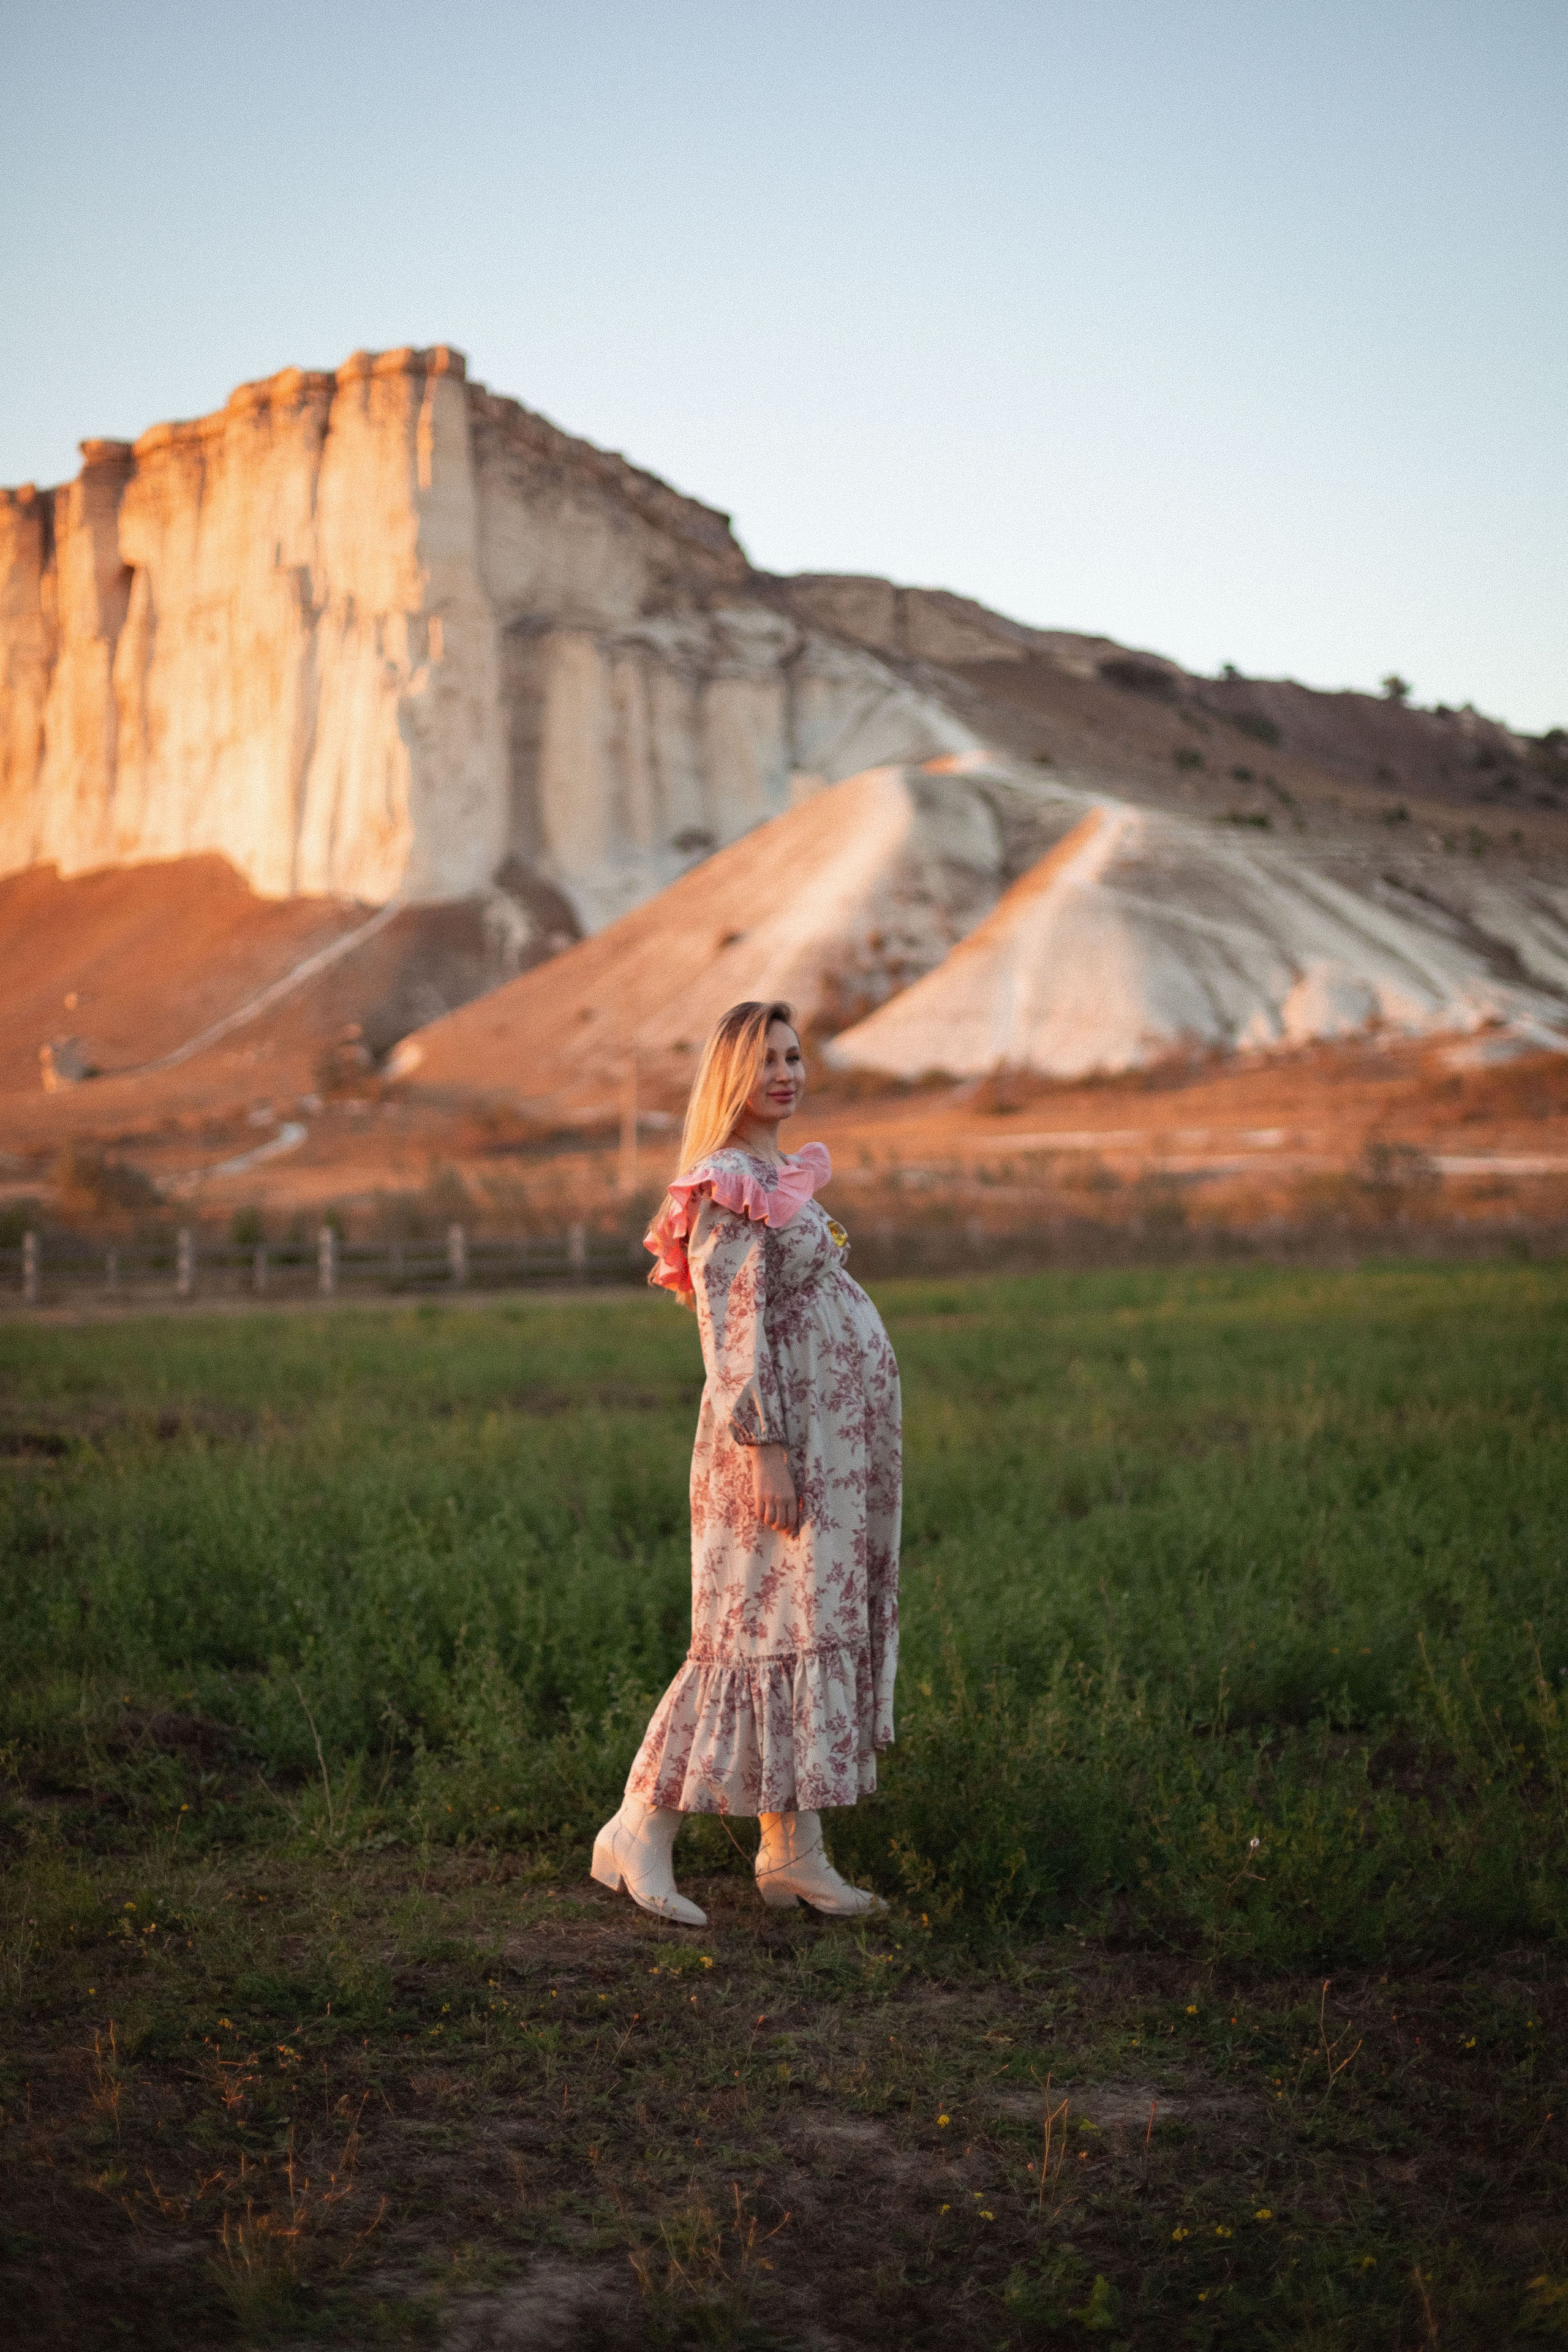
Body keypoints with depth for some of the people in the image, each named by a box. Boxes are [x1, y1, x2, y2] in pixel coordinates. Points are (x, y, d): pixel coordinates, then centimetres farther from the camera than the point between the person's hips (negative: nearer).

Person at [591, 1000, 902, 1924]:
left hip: (837, 1437, 9)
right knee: (765, 1631, -8)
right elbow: (734, 1330, -18)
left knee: (821, 1628, 9)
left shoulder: (782, 1177, 16)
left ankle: (795, 1854, 14)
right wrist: (764, 1447, -22)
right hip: (783, 1436, -9)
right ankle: (640, 1833, -1)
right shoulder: (728, 1187, -12)